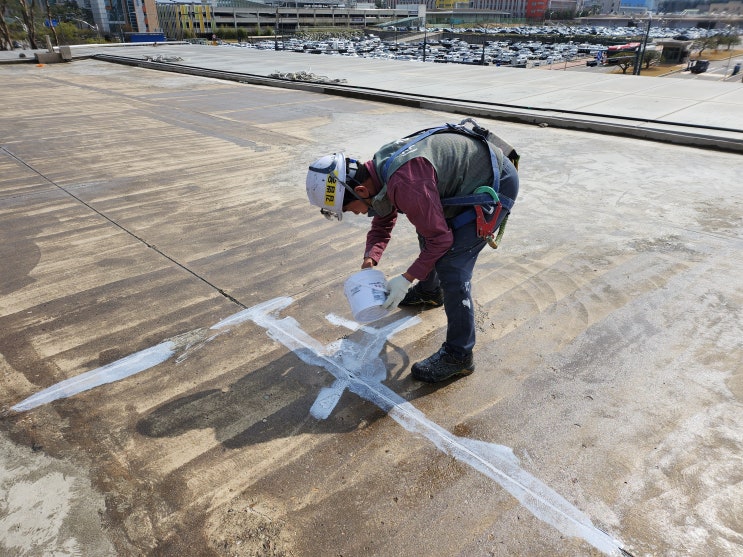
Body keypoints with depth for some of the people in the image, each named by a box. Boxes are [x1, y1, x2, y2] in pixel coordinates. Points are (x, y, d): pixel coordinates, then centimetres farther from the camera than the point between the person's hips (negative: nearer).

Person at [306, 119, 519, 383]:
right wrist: (369, 262, -2)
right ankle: (429, 292, 50)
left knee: (451, 268, -14)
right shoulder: (379, 168, -2)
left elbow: (440, 238, -24)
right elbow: (382, 223, 11)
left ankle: (458, 356, 0)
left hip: (496, 184, -10)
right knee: (426, 230, 23)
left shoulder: (405, 185, -34)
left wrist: (407, 279, -16)